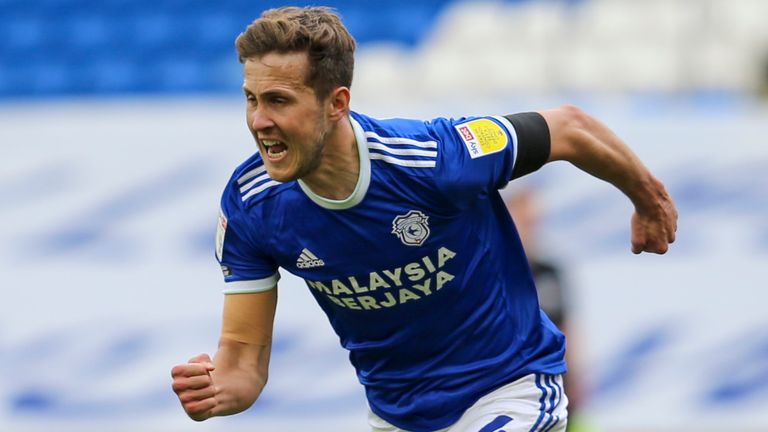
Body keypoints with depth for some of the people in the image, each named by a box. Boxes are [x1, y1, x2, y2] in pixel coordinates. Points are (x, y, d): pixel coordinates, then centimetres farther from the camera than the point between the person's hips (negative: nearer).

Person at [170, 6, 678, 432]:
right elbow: (246, 353, -11)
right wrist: (217, 389, -36)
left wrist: (649, 200, 7)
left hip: (510, 390, -4)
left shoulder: (437, 158, -29)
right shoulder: (250, 207, -17)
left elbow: (569, 129, -12)